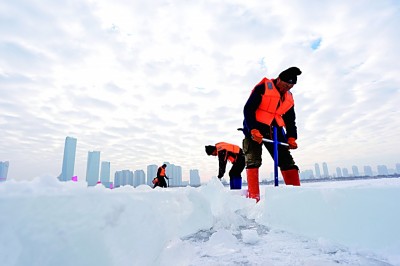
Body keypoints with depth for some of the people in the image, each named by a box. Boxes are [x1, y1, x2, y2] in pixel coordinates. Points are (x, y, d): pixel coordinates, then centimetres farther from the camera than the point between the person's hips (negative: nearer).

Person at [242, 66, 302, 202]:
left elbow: (290, 120, 17)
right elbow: (248, 109, -16)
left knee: (287, 160, 2)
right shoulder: (263, 88, -9)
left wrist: (291, 137, 2)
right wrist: (253, 130, -26)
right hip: (254, 128, -6)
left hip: (274, 130, 7)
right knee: (253, 161, -12)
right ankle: (253, 197, -9)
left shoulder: (289, 98, 12)